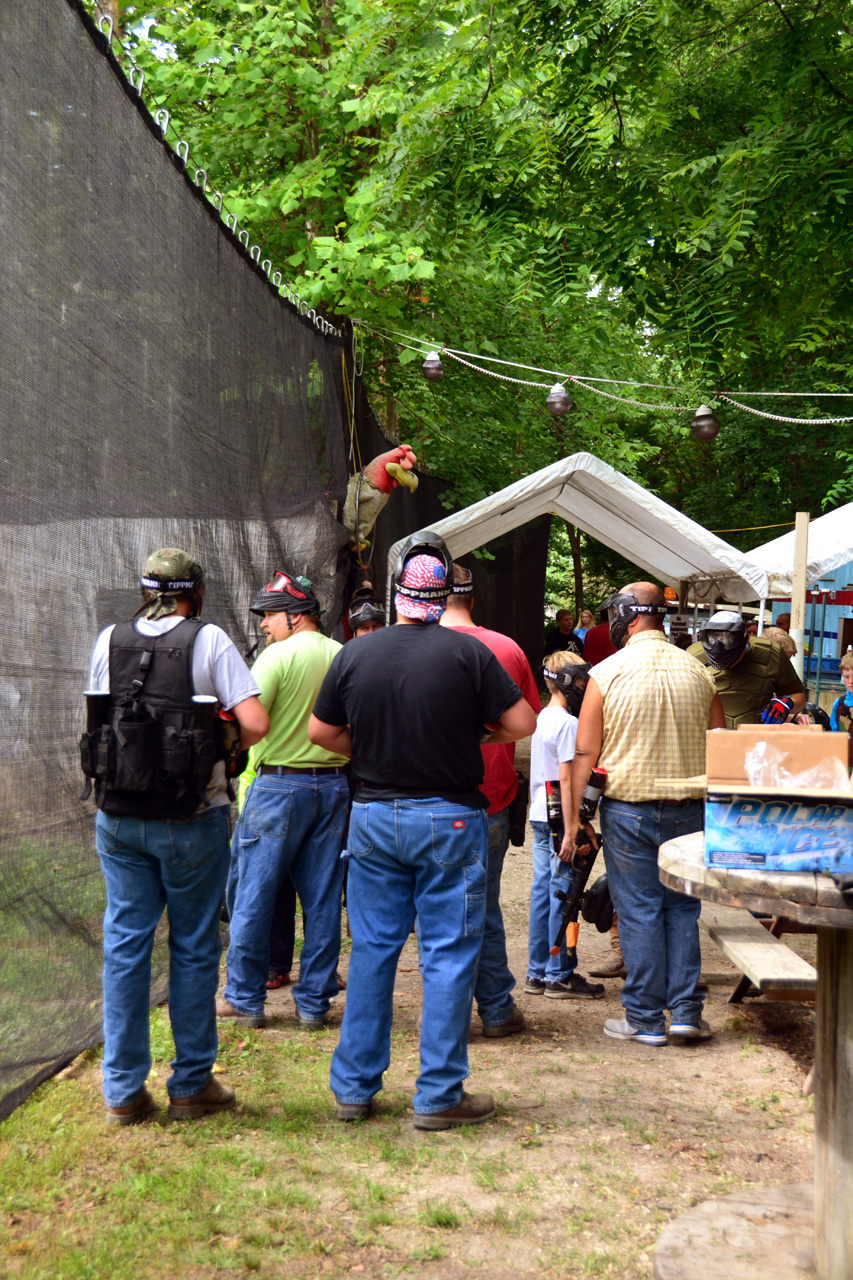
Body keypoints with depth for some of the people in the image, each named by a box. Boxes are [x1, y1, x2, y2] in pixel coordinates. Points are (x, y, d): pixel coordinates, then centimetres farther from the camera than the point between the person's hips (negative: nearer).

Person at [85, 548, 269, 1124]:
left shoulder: (109, 640, 4)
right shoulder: (209, 641, -8)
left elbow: (101, 718, 12)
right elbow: (256, 723, -14)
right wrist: (223, 745, 5)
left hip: (118, 817, 4)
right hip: (192, 818, -3)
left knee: (125, 943, 10)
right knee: (193, 947, 8)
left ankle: (123, 1092, 16)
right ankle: (191, 1086, 17)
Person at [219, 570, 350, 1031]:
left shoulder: (278, 655, -10)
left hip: (279, 783, -5)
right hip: (335, 785, 5)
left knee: (253, 896, 6)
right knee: (322, 900, 9)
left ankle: (245, 998, 14)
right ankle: (314, 1002, 15)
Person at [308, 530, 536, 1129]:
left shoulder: (354, 655, 0)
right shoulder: (468, 653, -10)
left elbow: (320, 730, 8)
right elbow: (522, 723, -7)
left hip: (374, 816, 4)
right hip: (449, 819, -3)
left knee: (371, 951, 12)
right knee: (449, 955, 4)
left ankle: (354, 1087, 20)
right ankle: (439, 1096, 9)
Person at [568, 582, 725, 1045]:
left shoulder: (607, 673, -7)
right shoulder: (697, 673, 4)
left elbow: (585, 753, -8)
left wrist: (573, 820, -4)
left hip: (628, 810, -3)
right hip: (689, 810, 3)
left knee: (639, 913, 4)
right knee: (682, 908, 14)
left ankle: (645, 1020, 10)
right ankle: (685, 1010, 12)